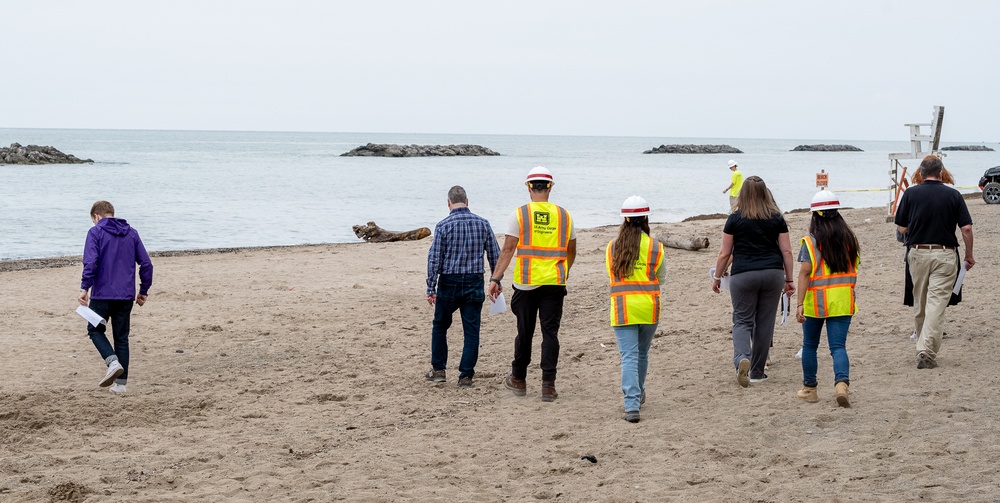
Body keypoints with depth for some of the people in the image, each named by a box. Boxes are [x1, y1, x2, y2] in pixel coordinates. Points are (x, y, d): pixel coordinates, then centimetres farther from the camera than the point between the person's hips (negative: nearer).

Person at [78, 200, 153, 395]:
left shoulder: (95, 232, -3)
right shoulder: (131, 233, 11)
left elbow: (91, 262, -16)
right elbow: (146, 264, 8)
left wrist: (85, 288, -13)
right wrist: (144, 291, 16)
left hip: (102, 293, -4)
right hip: (126, 296, 4)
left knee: (95, 329, 14)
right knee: (121, 337, 12)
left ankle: (113, 361, -11)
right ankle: (121, 383, 9)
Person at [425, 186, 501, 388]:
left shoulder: (443, 226, -7)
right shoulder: (483, 223, 0)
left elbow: (434, 259, -9)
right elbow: (495, 255, 4)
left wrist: (431, 288, -4)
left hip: (449, 283, -1)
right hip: (475, 283, 1)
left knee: (440, 326, 17)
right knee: (472, 331, 5)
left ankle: (438, 370, 22)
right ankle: (466, 376, 4)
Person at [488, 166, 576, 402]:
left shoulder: (520, 215, -4)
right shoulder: (564, 215, 5)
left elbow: (507, 250, -9)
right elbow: (571, 252, 16)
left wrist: (495, 279, -6)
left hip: (526, 283, -1)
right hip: (555, 283, 1)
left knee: (524, 333, 10)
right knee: (550, 333, 3)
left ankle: (518, 380, 24)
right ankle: (548, 385, -2)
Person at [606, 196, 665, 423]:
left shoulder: (612, 247, 1)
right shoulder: (655, 247, -3)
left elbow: (611, 276, 11)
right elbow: (661, 278, 7)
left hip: (622, 308, 0)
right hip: (649, 308, 0)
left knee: (629, 357, -4)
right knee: (642, 353, 20)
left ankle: (632, 405, -17)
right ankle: (638, 394, 39)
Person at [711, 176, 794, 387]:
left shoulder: (735, 219, 0)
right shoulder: (777, 218, 5)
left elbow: (724, 253, 2)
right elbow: (786, 251, 5)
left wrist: (717, 277, 13)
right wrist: (789, 279, 13)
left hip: (743, 275, -2)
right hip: (773, 273, 2)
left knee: (742, 320, 5)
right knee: (765, 322, 8)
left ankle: (742, 358, -23)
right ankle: (757, 372, 15)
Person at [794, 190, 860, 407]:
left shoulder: (811, 242, -8)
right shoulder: (849, 239, 4)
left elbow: (805, 273, -15)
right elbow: (854, 270, 11)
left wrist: (800, 304, -15)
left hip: (816, 301, -2)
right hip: (842, 301, 2)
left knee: (810, 346, 15)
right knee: (838, 346, 1)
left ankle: (809, 389, 24)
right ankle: (842, 382, -22)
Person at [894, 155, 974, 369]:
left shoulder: (911, 193, -1)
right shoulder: (953, 195, -1)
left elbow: (901, 228, 1)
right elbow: (966, 228, -3)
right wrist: (969, 254, 9)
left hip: (917, 253, 2)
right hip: (945, 254, -1)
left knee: (919, 305, 15)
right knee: (937, 303, -6)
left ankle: (923, 346, 27)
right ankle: (927, 353, -16)